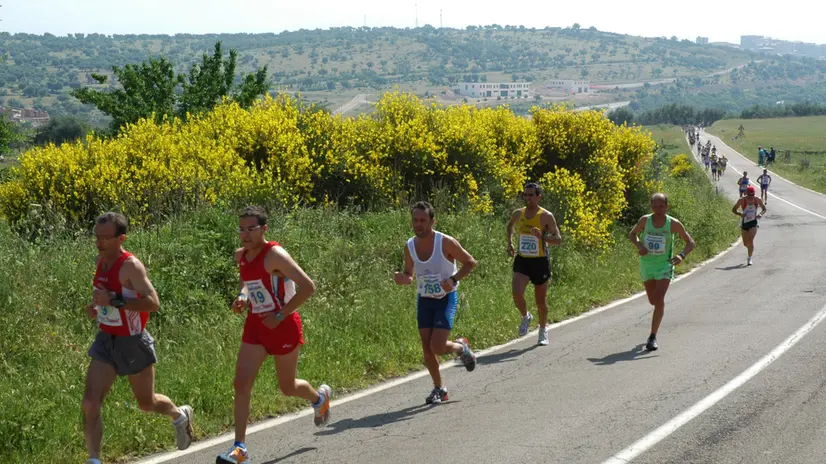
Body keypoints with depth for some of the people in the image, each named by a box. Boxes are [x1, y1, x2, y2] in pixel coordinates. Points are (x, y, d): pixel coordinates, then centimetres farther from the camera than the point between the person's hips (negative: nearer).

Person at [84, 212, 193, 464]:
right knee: (90, 403, -11)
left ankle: (180, 416, 48)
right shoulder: (100, 260, 1)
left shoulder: (131, 266, -22)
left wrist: (114, 301, -34)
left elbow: (153, 303, -29)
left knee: (147, 403, 16)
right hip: (106, 340, 6)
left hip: (133, 342, -6)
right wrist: (97, 306, 4)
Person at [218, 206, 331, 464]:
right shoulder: (240, 256, 2)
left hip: (283, 326, -6)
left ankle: (320, 398, 46)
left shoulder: (275, 255, -20)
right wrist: (243, 296, 1)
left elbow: (308, 287, -23)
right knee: (241, 383, -9)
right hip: (255, 326, 6)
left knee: (288, 388, 11)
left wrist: (280, 315, -21)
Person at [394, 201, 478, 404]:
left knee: (437, 347, -15)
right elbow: (409, 275, 10)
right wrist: (402, 279, -14)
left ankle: (461, 347, 19)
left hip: (446, 299, -4)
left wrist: (453, 279, -22)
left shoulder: (446, 243, -17)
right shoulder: (410, 246, -3)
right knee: (427, 348, 2)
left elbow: (470, 262, -8)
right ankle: (439, 388, 21)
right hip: (424, 300, 4)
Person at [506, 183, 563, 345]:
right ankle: (526, 317, 12)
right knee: (517, 294, -18)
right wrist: (510, 242, 12)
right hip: (522, 260, 2)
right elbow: (510, 225, 26)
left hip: (540, 261, -2)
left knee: (541, 300, 9)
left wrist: (542, 236, -29)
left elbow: (558, 239, -11)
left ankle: (543, 330, 30)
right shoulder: (518, 214, 2)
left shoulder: (546, 216, -9)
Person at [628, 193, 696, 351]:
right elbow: (632, 234, 9)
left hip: (664, 265, -3)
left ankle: (653, 337, -12)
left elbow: (690, 243, -5)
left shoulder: (673, 224, -13)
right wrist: (638, 245, -13)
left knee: (659, 300, -16)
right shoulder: (645, 221, -9)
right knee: (653, 301, 15)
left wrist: (682, 255, -25)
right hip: (646, 265, 3)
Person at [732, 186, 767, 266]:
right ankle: (750, 249, 45)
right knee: (745, 244, 8)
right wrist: (740, 214, -25)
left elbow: (764, 209, 9)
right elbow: (733, 210, -5)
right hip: (744, 223, 1)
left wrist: (761, 214, -14)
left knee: (750, 241, -17)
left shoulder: (757, 200, -7)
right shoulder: (742, 201, -12)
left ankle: (749, 259, -9)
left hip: (753, 223, -1)